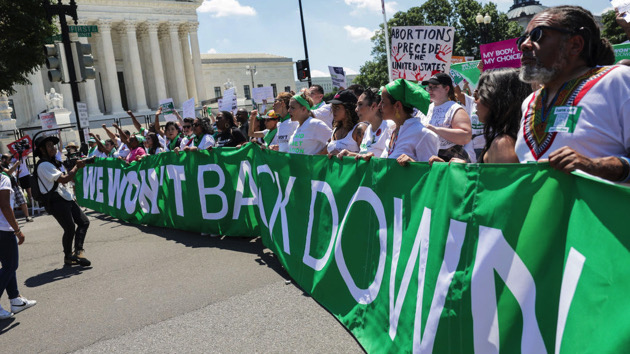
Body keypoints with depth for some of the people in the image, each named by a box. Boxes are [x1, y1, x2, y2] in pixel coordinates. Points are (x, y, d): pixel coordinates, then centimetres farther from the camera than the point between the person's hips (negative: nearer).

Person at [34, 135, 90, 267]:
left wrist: (75, 167, 7)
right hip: (56, 201, -10)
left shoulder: (50, 162, 21)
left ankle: (78, 251, -4)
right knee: (70, 229, -8)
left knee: (84, 221, 0)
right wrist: (77, 167, -10)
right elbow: (64, 179, -20)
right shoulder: (44, 165, -12)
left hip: (65, 198, 10)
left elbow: (64, 178, 20)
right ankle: (68, 257, 10)